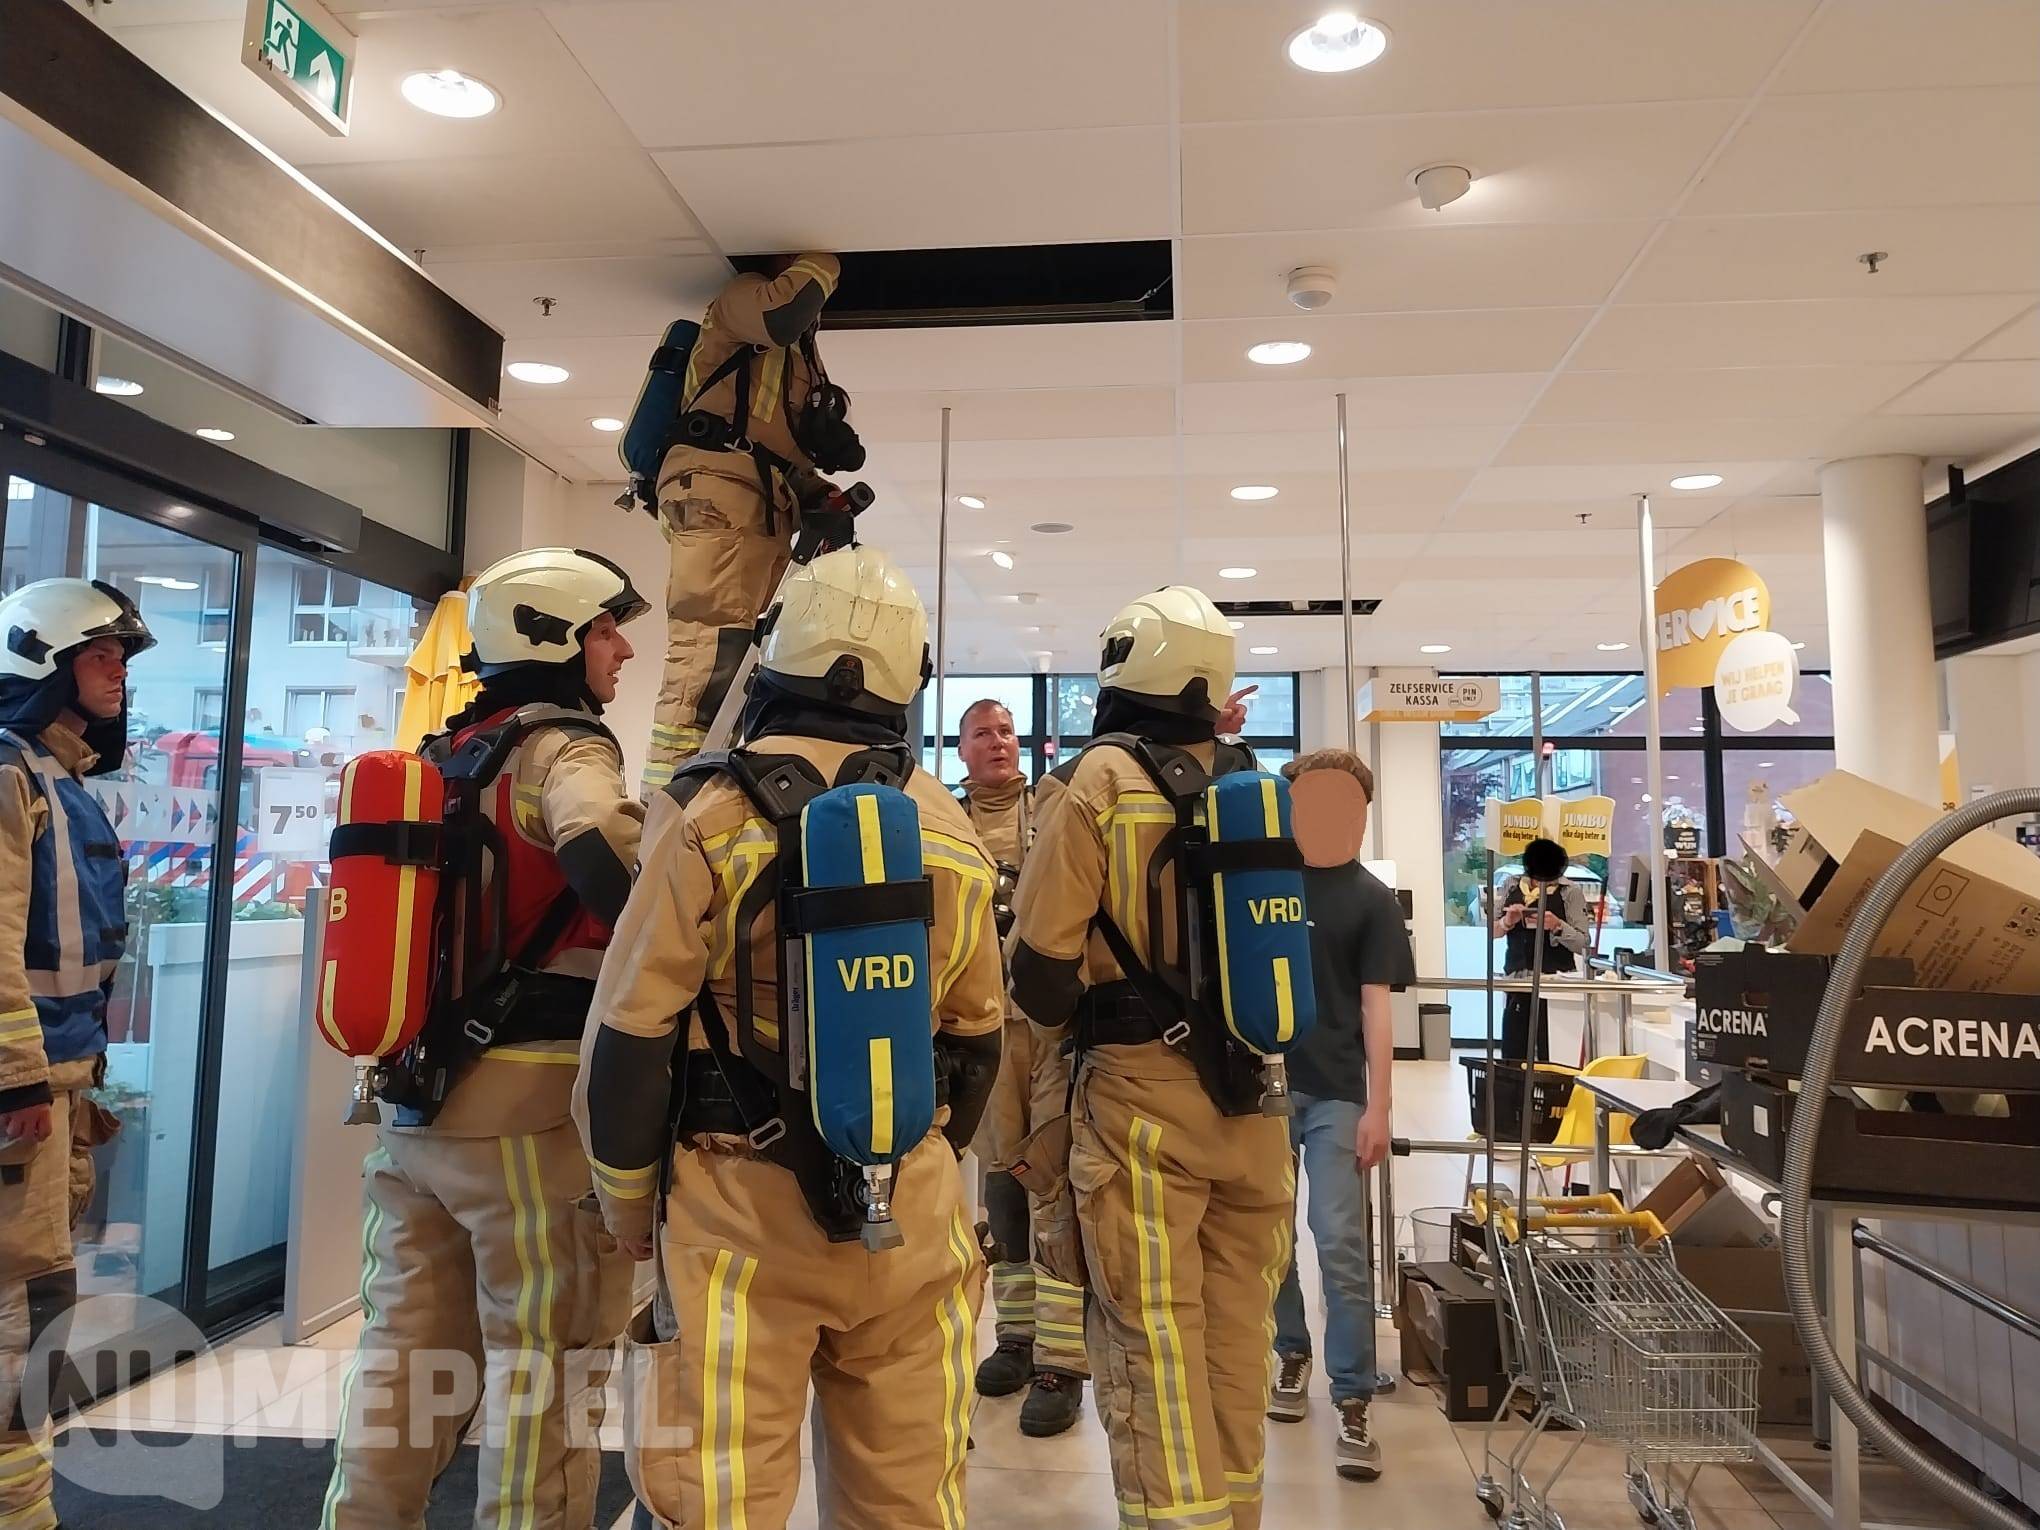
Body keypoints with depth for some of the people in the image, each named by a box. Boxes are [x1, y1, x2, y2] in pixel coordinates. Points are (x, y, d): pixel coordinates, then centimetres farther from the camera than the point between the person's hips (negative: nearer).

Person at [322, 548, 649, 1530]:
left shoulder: (437, 759, 16)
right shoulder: (563, 746, -10)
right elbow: (604, 855, -32)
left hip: (415, 1106, 8)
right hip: (532, 1109, -8)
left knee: (403, 1354, 17)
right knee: (541, 1370, 4)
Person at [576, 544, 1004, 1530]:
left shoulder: (711, 811, -9)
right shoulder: (952, 831, 4)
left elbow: (630, 1037, -7)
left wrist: (630, 1212, 7)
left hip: (739, 1209, -4)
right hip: (910, 1215, 4)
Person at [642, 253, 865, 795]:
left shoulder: (801, 355, 35)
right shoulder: (743, 297, 12)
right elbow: (781, 314, -14)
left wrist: (824, 498, 14)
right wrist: (822, 258, 3)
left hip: (768, 508, 9)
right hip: (716, 486, -9)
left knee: (734, 660, 0)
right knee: (708, 649, -23)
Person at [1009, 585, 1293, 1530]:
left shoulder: (1100, 780, -10)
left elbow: (1041, 963, -12)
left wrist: (1067, 1017, 8)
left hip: (1142, 1093, -6)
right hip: (1252, 1093, 6)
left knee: (1154, 1346, 3)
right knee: (1237, 1335, 17)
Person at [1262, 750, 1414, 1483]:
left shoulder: (1371, 899, -2)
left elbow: (1376, 1008, -5)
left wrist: (1379, 1108, -11)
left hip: (1335, 1093, -3)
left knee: (1340, 1243, -6)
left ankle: (1353, 1402, 2)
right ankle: (1293, 1352, 33)